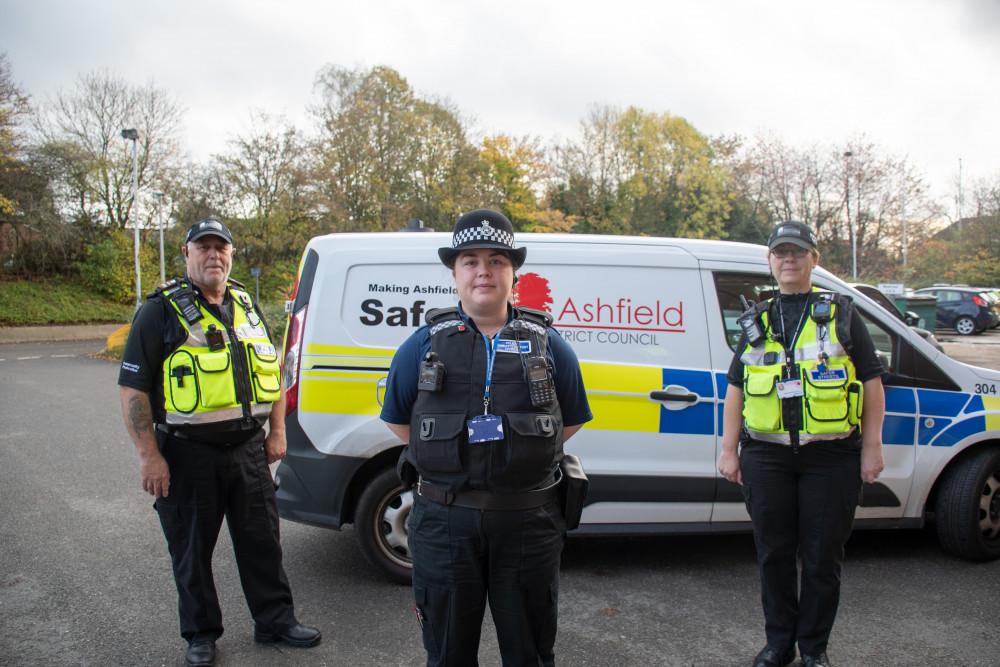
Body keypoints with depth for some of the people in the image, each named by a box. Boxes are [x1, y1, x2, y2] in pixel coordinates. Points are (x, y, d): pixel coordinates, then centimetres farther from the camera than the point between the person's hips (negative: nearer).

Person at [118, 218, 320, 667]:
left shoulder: (247, 307, 11)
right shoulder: (162, 311, -5)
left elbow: (273, 372, 18)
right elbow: (133, 388, -8)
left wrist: (277, 432, 11)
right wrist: (149, 455, -13)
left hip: (248, 448, 4)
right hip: (188, 454, -4)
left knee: (262, 540, 13)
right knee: (192, 550, 9)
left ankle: (275, 620, 28)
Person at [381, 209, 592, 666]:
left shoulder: (548, 345, 4)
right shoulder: (424, 345, 2)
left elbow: (572, 421, 12)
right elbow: (398, 419, 12)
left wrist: (519, 453, 6)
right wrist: (450, 456, 6)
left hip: (527, 521, 0)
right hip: (443, 521, 0)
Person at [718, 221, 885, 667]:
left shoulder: (841, 314, 6)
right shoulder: (757, 323, 12)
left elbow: (872, 383, 5)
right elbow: (736, 389, 13)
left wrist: (871, 446, -2)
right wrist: (729, 450, 7)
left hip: (831, 457, -2)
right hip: (767, 456, 2)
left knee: (822, 557, 6)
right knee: (773, 553, 10)